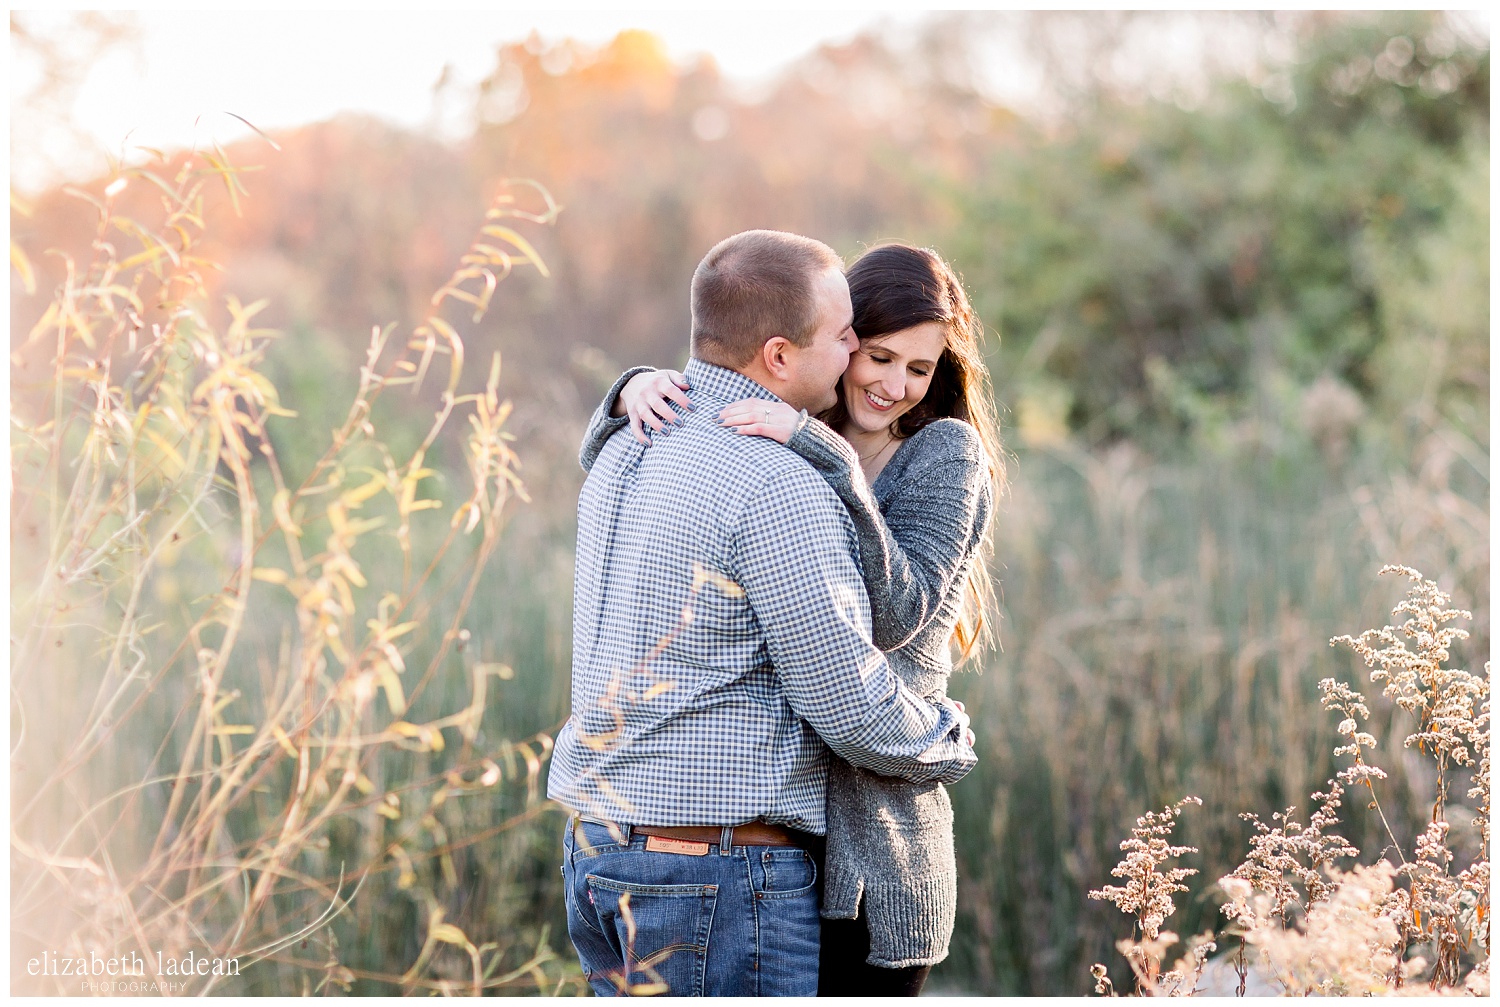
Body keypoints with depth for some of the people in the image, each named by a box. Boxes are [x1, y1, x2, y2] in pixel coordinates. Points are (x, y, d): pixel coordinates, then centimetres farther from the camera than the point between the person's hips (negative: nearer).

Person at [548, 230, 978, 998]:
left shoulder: (624, 456, 9)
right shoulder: (780, 491, -19)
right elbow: (849, 703, -16)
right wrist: (947, 744, 4)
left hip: (599, 849, 9)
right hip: (722, 876, -9)